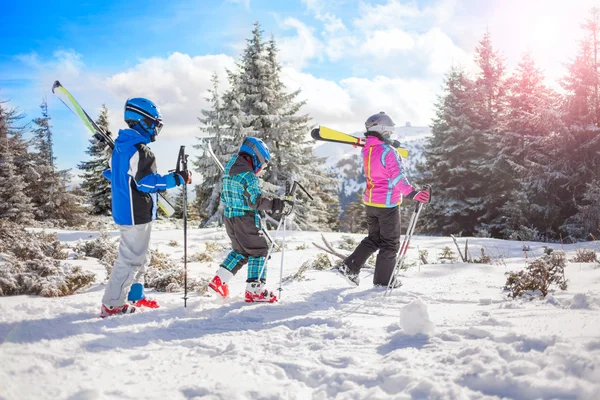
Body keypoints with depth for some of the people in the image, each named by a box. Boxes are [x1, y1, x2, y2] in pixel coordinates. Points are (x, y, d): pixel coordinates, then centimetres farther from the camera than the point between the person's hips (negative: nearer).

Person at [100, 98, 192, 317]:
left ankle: (134, 295, 32)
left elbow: (110, 173, 21)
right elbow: (147, 182, -24)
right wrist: (177, 178, -22)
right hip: (136, 214, -10)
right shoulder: (140, 150, -20)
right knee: (131, 257, -2)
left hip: (123, 211, 10)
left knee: (141, 254, 22)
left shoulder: (120, 146, 10)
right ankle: (112, 304, 4)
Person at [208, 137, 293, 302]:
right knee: (259, 250, 2)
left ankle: (220, 279, 15)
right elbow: (256, 200, -25)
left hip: (229, 217, 9)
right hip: (245, 219, -9)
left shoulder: (229, 171, 11)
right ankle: (254, 290, 0)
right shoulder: (248, 175, -18)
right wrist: (276, 205, -24)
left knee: (241, 250, 22)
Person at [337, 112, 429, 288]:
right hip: (387, 203, -7)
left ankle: (350, 267, 12)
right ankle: (383, 280, 15)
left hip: (370, 202, 7)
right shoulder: (388, 152, -20)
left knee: (374, 238, 22)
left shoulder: (367, 150, 3)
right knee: (390, 243, 8)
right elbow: (398, 177, -26)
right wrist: (413, 194, -32)